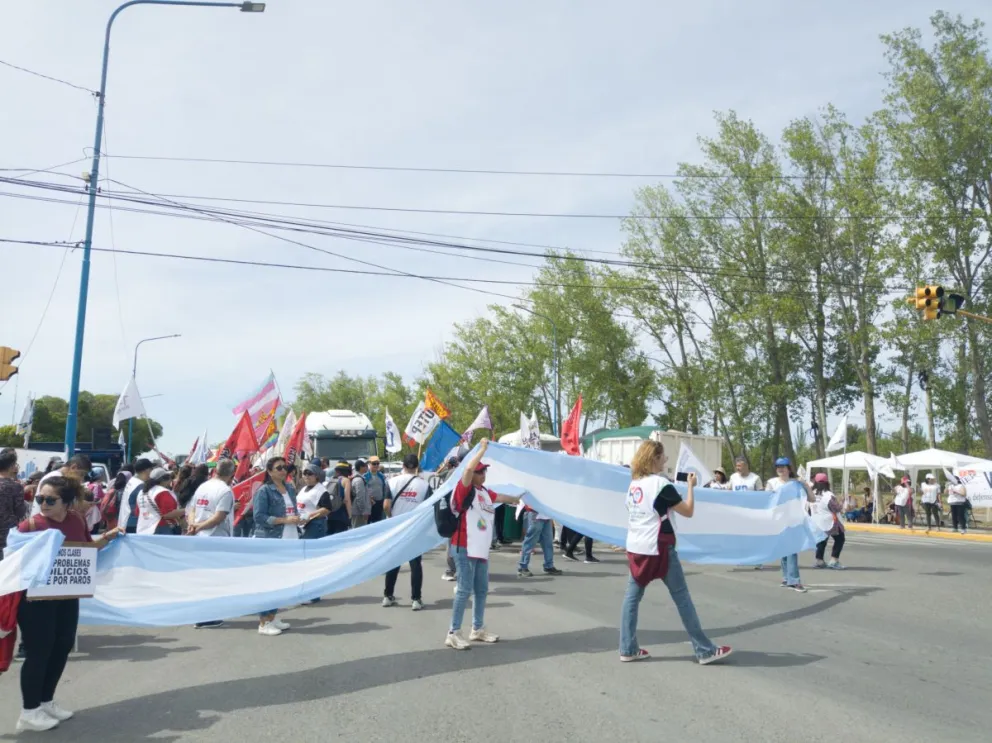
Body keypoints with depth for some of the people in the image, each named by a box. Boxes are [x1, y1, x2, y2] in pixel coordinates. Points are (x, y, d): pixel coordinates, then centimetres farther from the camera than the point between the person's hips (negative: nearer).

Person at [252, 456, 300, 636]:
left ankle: (272, 618, 23)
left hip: (288, 540, 7)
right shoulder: (264, 490, -9)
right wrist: (284, 520, -18)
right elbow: (259, 516, -16)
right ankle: (263, 623, 4)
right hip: (269, 542, -7)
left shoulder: (290, 489, 12)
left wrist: (296, 518, 2)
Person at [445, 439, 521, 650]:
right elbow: (468, 468, -26)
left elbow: (500, 497, 31)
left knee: (481, 590, 15)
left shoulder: (484, 492, 12)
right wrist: (483, 448, -16)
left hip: (481, 549, 8)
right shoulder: (464, 490, -10)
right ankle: (453, 633, -1)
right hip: (465, 549, -8)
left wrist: (516, 500, 45)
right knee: (464, 590, -8)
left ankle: (478, 629, 28)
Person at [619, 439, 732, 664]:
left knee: (632, 596, 10)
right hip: (658, 548, -6)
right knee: (682, 598, 2)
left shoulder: (633, 484, 7)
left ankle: (628, 649, 10)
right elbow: (688, 511, -8)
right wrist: (691, 486, 4)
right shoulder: (661, 483, -13)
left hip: (635, 547, 6)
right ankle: (705, 651, 10)